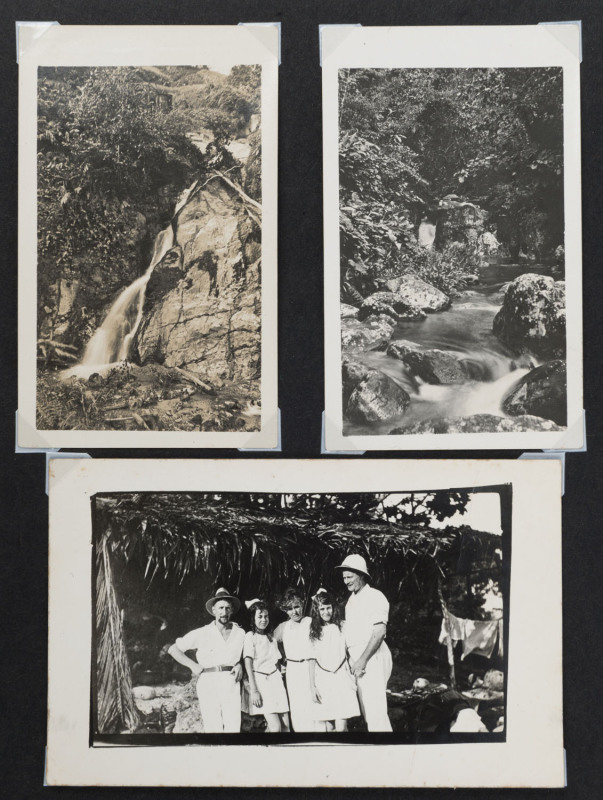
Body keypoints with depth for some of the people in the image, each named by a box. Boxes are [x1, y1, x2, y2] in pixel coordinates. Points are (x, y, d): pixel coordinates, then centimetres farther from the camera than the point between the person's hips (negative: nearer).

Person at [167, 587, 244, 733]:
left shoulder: (240, 633, 11)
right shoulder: (202, 634, 5)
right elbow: (173, 649, 9)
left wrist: (240, 665, 4)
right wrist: (193, 665, 0)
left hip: (232, 684, 2)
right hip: (208, 684, -2)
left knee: (233, 728, -6)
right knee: (213, 729, -7)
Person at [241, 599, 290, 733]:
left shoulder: (271, 638, 17)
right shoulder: (250, 636, -2)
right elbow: (248, 663, -8)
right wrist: (253, 690, -15)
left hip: (275, 679, 6)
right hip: (259, 680, -6)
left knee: (286, 725, -3)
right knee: (275, 727, -15)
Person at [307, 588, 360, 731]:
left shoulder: (342, 627, 4)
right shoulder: (315, 632, 7)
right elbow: (311, 660, 7)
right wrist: (312, 686, 2)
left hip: (341, 678, -1)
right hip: (322, 680, 1)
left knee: (341, 726, -11)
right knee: (328, 727, 1)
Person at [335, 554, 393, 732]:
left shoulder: (374, 596, -8)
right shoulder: (352, 600, 17)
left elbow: (379, 632, -15)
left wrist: (362, 660, -18)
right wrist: (353, 661, 6)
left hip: (372, 657, -8)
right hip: (357, 660, 8)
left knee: (376, 710, -10)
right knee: (367, 711, 9)